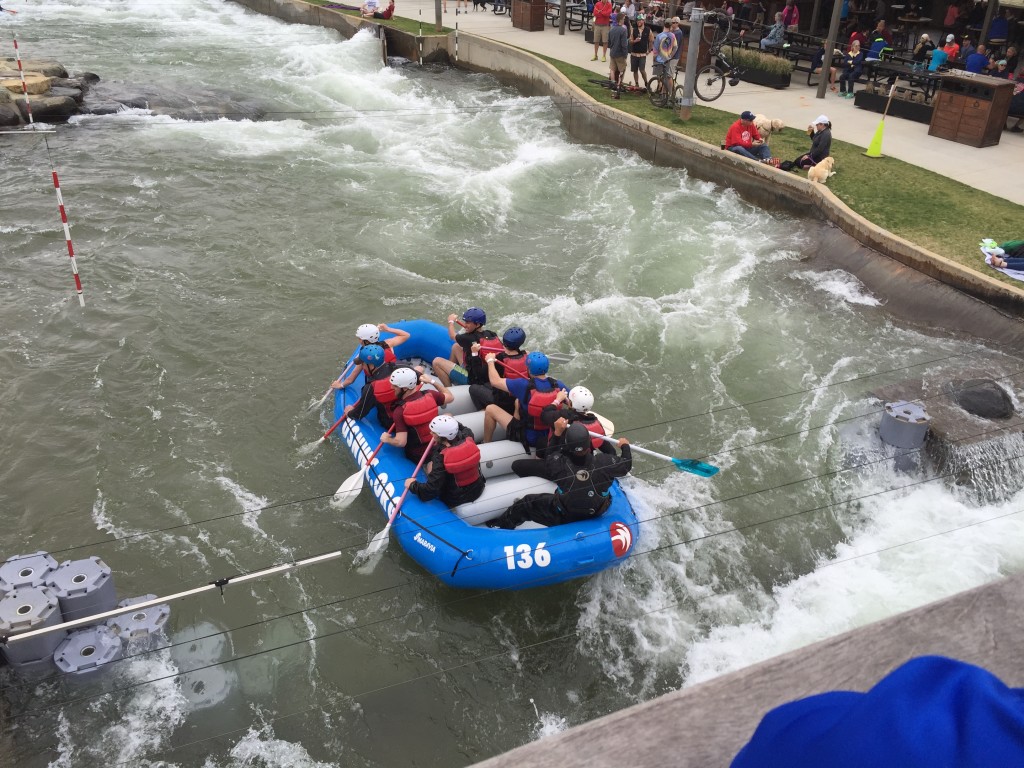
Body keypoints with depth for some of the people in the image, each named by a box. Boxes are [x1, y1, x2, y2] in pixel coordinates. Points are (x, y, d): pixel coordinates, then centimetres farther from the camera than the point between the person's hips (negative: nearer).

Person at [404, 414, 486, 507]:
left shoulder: (441, 458, -30)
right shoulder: (468, 439, -17)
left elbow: (431, 490, -28)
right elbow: (466, 430, 12)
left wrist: (413, 485, -11)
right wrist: (452, 422, 26)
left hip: (455, 500, -5)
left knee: (430, 465, 14)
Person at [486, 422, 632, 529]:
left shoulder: (560, 464, -29)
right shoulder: (603, 462, -26)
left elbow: (547, 462, -5)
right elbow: (626, 464, -5)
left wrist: (557, 434, -4)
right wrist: (625, 446, 15)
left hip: (564, 518, -3)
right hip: (597, 514, 3)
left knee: (527, 503, 14)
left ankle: (502, 525, 34)